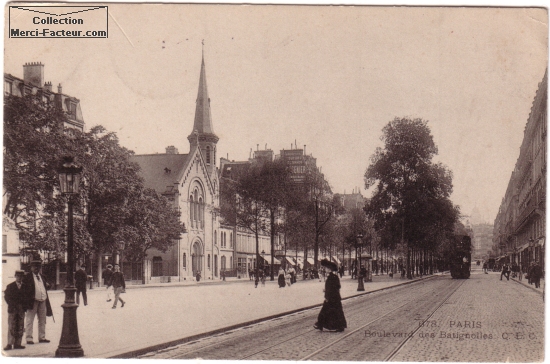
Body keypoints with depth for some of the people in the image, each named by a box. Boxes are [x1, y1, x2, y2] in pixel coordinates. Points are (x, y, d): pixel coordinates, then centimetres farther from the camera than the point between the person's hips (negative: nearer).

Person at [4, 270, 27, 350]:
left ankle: (17, 343, 6)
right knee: (11, 327, -4)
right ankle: (10, 344, -3)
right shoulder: (10, 286, 5)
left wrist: (23, 305, -2)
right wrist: (13, 305, -7)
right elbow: (6, 296, 2)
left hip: (21, 310, 2)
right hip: (12, 310, -2)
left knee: (20, 327, 2)